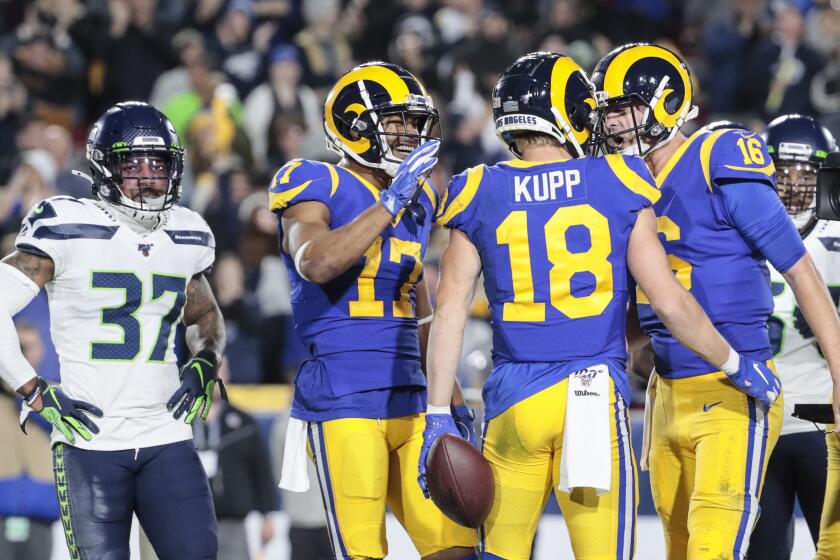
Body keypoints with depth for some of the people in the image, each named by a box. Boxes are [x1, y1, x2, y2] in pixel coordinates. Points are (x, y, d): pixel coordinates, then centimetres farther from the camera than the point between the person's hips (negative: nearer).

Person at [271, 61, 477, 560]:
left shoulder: (417, 201, 17)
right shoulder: (317, 188, -5)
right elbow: (315, 264, -27)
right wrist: (391, 202, -26)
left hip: (410, 401, 7)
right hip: (342, 402, -7)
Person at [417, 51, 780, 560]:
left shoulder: (481, 196, 3)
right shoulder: (616, 186, -1)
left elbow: (450, 312, 1)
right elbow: (671, 304, -1)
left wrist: (439, 417, 5)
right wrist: (736, 364, 13)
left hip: (515, 401, 1)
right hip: (597, 399, -1)